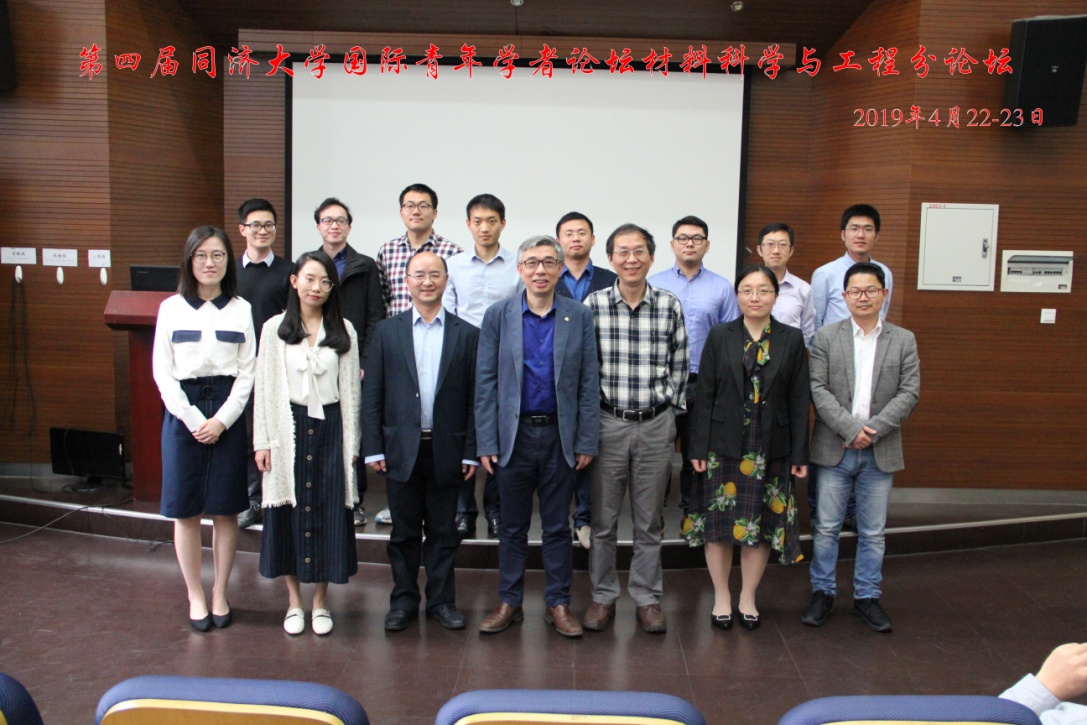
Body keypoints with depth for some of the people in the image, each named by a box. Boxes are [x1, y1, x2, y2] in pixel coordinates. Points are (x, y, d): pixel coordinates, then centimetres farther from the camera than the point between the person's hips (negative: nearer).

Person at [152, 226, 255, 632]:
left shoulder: (241, 309, 3)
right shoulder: (171, 308, 3)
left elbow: (247, 371, 0)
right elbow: (162, 371, 0)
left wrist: (222, 420, -9)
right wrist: (194, 419, -8)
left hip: (228, 414, 0)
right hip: (183, 412, 0)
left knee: (225, 510, 5)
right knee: (185, 511, 4)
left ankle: (220, 594, 19)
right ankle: (195, 597, 18)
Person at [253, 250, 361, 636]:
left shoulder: (344, 330, 3)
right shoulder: (275, 329, 2)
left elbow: (350, 388, 4)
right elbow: (265, 387, 2)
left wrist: (351, 443, 1)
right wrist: (263, 441, -2)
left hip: (330, 429, 1)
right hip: (289, 429, 0)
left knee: (329, 512, 4)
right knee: (289, 512, 6)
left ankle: (320, 601, 20)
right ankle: (294, 600, 22)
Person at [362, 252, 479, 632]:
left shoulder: (467, 334, 2)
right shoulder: (387, 331, 4)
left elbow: (474, 397, 1)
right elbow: (372, 394, 2)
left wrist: (471, 451, -4)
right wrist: (373, 448, -3)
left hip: (446, 450, 0)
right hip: (401, 449, 1)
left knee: (443, 532, 10)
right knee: (404, 532, 11)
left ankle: (442, 600, 24)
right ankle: (403, 600, 25)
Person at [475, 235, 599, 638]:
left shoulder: (579, 316, 1)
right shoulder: (498, 316, 1)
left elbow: (589, 383, 0)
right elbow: (486, 383, 0)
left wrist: (586, 441, -4)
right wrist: (486, 442, -5)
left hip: (560, 435, 0)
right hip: (513, 435, 0)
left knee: (558, 526, 10)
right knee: (513, 526, 11)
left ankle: (558, 603, 23)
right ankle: (509, 601, 25)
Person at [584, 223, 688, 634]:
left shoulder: (670, 306, 0)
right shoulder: (592, 305, -3)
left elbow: (678, 369, 6)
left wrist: (674, 420, 6)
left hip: (656, 426, 1)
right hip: (607, 424, 0)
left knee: (649, 522, 11)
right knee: (603, 519, 9)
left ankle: (648, 598, 26)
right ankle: (603, 597, 25)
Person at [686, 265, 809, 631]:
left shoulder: (792, 339, 2)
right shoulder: (719, 337, 1)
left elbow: (799, 400, 2)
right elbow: (704, 395, -1)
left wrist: (800, 453, -2)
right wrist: (699, 447, -6)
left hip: (770, 450, 1)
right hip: (724, 447, 0)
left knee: (762, 525, 8)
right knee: (719, 523, 5)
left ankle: (748, 598, 26)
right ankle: (721, 597, 22)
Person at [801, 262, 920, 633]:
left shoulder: (903, 340, 6)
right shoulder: (826, 337, 2)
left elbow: (909, 393, -2)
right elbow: (818, 389, -5)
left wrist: (873, 429, -13)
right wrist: (851, 428, -15)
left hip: (880, 452, 1)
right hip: (834, 449, -1)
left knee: (873, 532, 10)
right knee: (826, 527, 6)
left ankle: (866, 597, 23)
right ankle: (822, 592, 21)